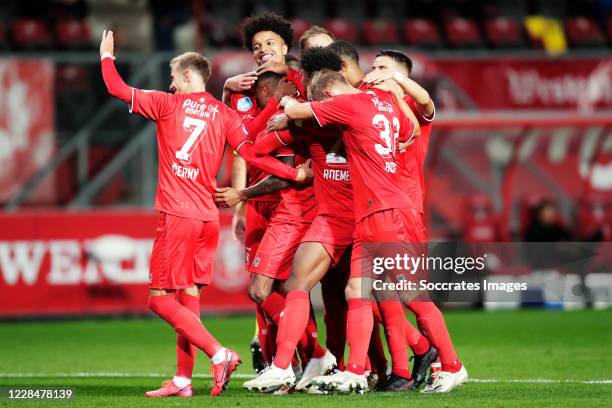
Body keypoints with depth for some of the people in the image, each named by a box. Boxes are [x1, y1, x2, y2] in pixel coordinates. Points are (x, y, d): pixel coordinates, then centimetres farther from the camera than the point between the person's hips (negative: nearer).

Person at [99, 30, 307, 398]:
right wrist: (296, 174, 0)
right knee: (188, 298, 11)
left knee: (161, 298, -3)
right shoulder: (224, 114, 8)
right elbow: (251, 153, -4)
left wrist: (107, 57, 22)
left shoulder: (169, 104, 0)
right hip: (208, 216, 6)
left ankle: (219, 354, -18)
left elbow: (118, 89, 5)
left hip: (177, 215, -6)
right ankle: (183, 380, 11)